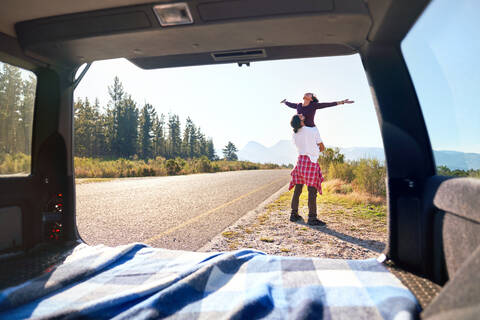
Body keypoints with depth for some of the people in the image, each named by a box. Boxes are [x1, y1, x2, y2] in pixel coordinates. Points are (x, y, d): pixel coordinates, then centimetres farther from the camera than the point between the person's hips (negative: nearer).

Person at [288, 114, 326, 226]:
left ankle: (294, 214, 18)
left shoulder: (295, 135, 9)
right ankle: (312, 218, -6)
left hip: (300, 160, 6)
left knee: (297, 189, 11)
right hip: (312, 162, -5)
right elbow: (322, 147, 5)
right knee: (312, 191, -6)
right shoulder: (314, 130, -4)